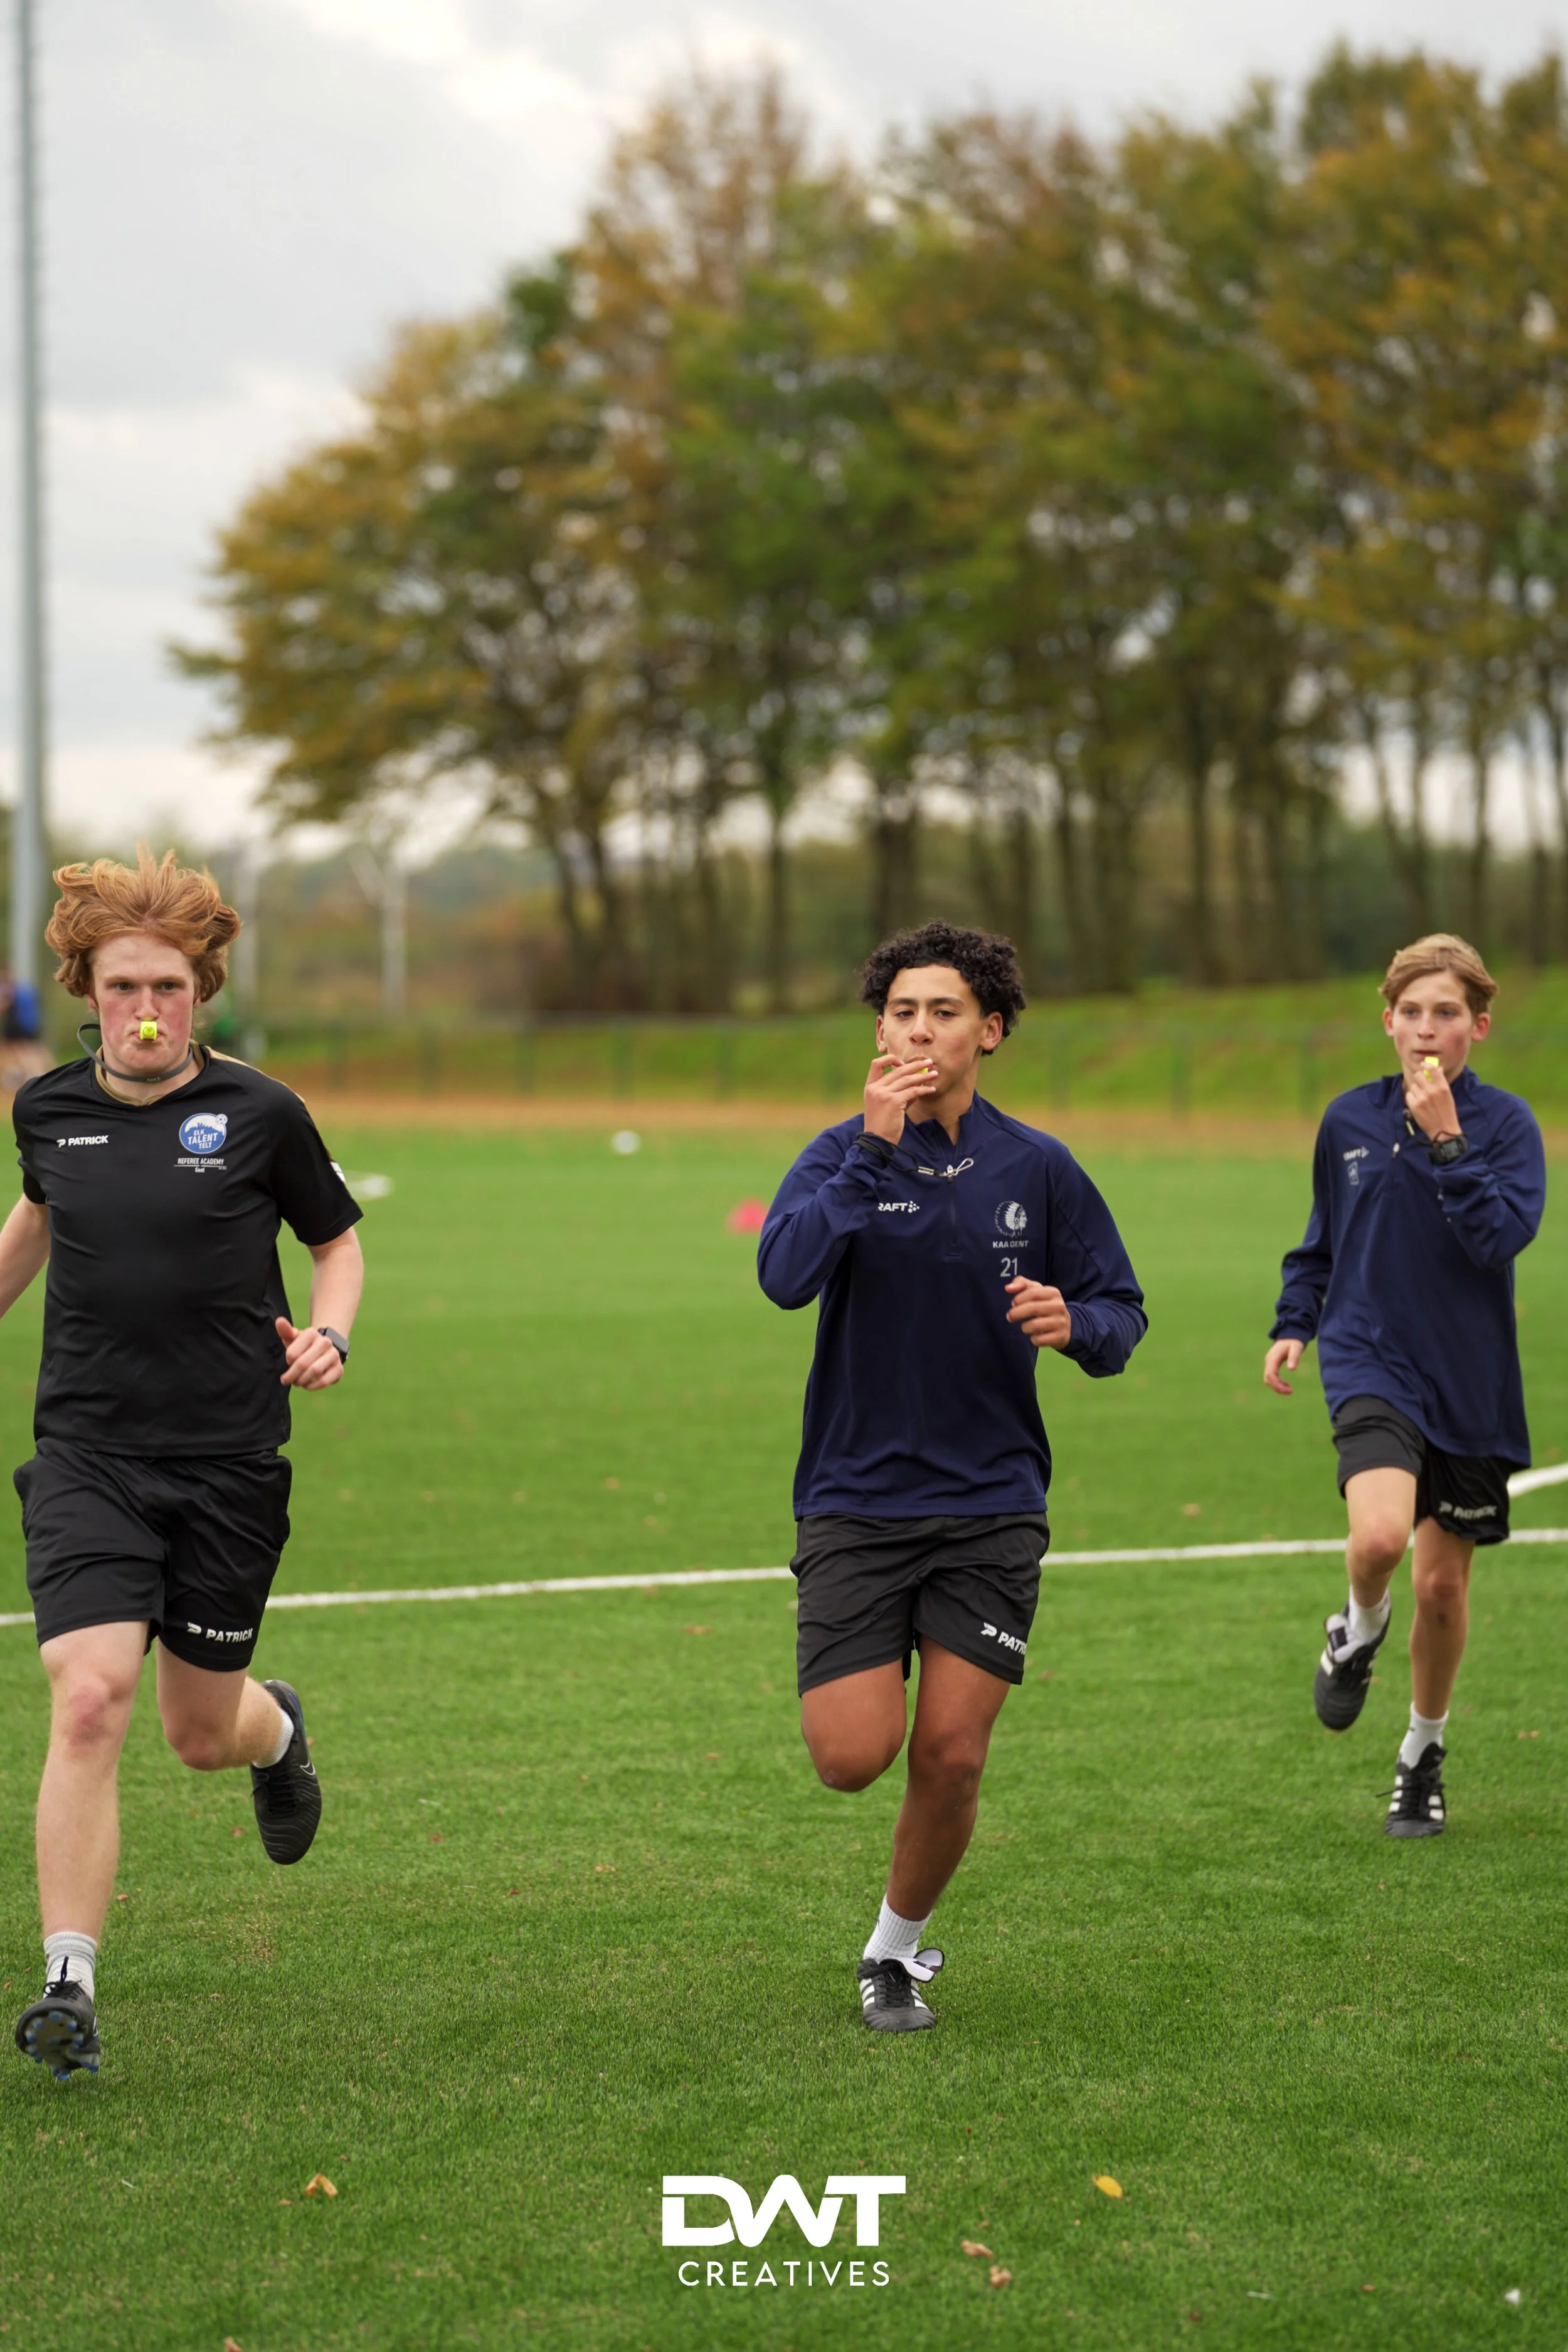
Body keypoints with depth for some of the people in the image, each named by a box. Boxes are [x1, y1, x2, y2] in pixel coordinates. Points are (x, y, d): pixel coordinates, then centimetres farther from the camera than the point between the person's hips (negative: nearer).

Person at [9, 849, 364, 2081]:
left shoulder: (259, 1113, -5)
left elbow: (339, 1240, 9)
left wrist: (327, 1336, -8)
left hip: (230, 1462, -1)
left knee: (204, 1733, 11)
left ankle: (280, 1729, 51)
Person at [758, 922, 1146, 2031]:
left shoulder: (1038, 1168, 1)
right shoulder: (844, 1156, -3)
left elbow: (1121, 1309, 7)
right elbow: (785, 1273, -22)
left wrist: (1074, 1323, -16)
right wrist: (873, 1149, -26)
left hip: (991, 1507, 1)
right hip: (856, 1504, -1)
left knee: (950, 1760, -5)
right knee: (853, 1757, -10)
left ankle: (899, 1948, 20)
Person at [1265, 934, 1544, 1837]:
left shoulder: (1505, 1122, -4)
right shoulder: (1350, 1119, 5)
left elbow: (1503, 1237, -19)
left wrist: (1447, 1141, -23)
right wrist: (1294, 1323, 9)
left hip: (1471, 1385, 0)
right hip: (1372, 1363, 0)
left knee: (1443, 1584, 8)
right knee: (1380, 1534, -27)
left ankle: (1425, 1753, 32)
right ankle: (1359, 1633, 9)